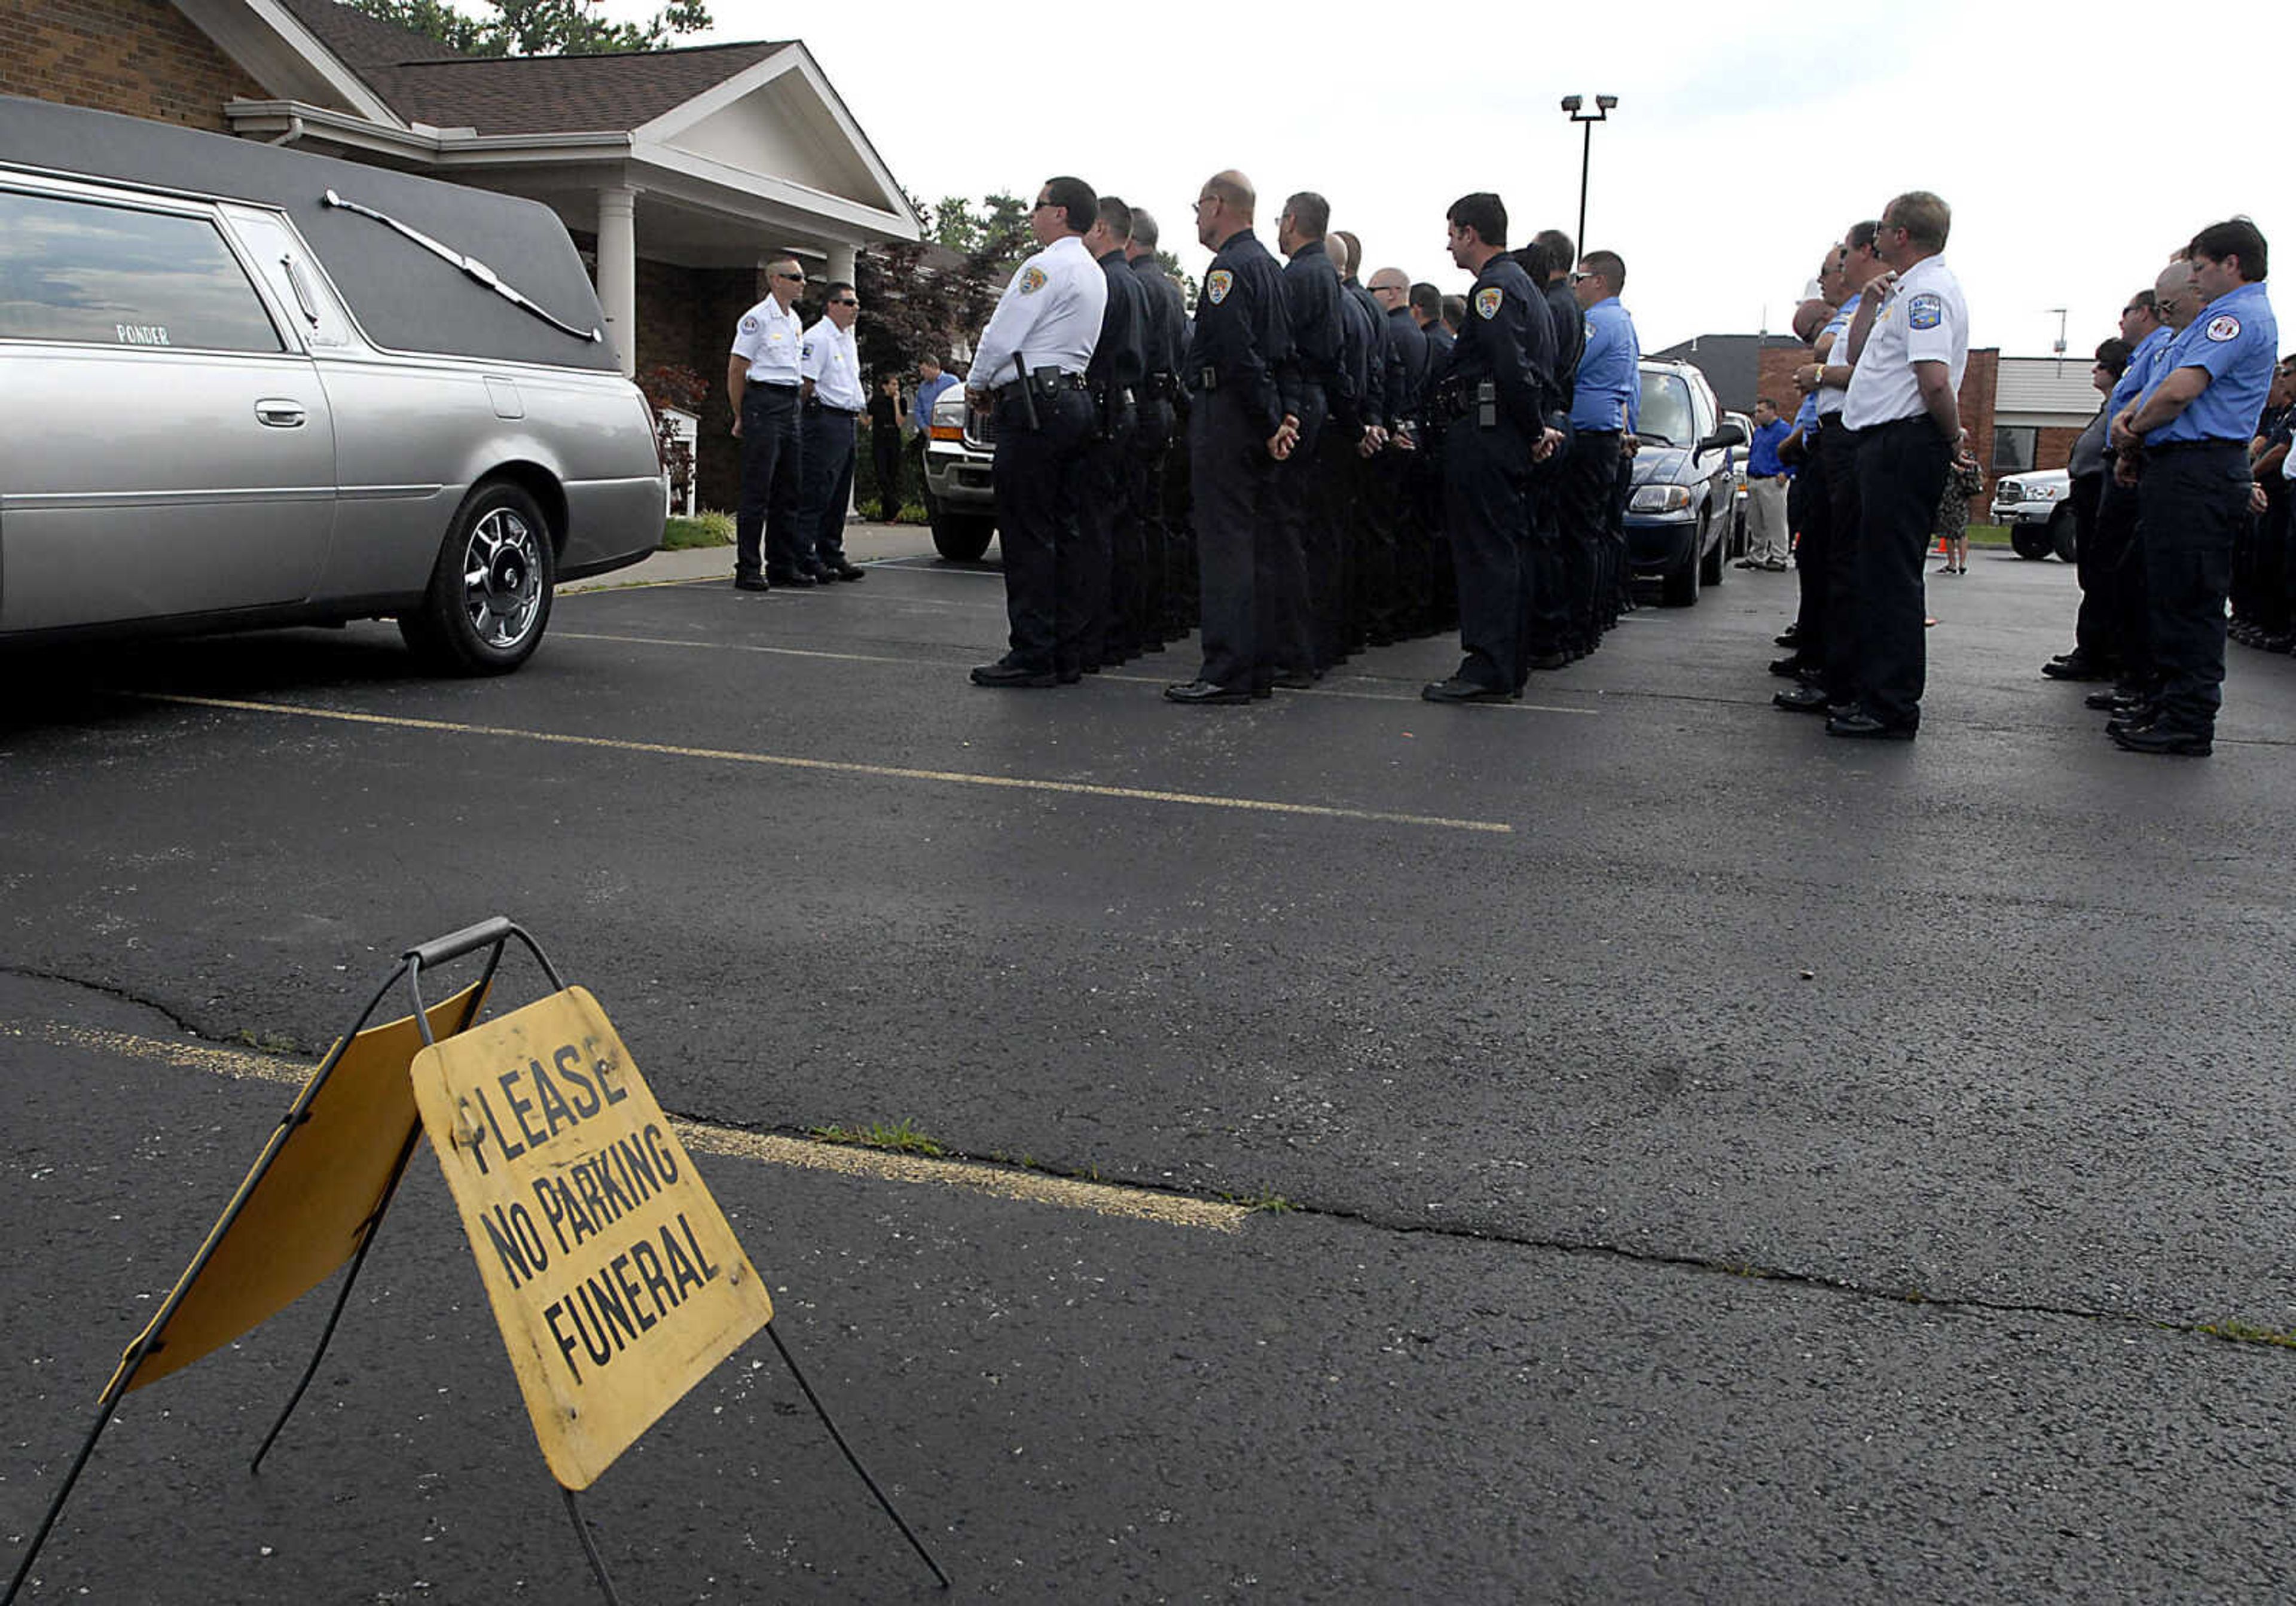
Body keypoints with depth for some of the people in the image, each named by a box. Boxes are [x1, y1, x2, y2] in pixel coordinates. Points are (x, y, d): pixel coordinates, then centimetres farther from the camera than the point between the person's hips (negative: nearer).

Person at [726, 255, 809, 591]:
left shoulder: (796, 321, 17)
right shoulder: (757, 318, -7)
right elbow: (736, 369, -7)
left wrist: (798, 404, 18)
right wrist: (741, 417, -6)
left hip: (791, 406, 8)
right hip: (763, 402, -8)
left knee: (789, 489, 9)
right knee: (757, 490, -7)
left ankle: (783, 567, 16)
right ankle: (748, 570, -5)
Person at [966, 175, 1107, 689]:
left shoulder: (1046, 266, -10)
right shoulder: (1092, 272, 21)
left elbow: (1003, 335, -13)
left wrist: (976, 384, 5)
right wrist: (995, 384, 19)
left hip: (1034, 402, -10)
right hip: (1073, 399, 10)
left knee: (1027, 533, -8)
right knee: (1062, 531, 8)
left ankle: (1033, 655, -9)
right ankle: (1067, 653, 9)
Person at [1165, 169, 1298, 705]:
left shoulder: (1229, 268, -11)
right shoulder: (1270, 265, 19)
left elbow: (1240, 355, -19)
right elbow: (1288, 353, 16)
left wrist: (1271, 420, -15)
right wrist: (1286, 414, 7)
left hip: (1226, 417, -10)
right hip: (1259, 421, 10)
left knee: (1224, 543, -8)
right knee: (1253, 541, 11)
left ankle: (1228, 671, -8)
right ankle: (1257, 667, 16)